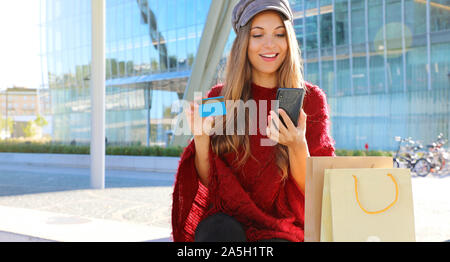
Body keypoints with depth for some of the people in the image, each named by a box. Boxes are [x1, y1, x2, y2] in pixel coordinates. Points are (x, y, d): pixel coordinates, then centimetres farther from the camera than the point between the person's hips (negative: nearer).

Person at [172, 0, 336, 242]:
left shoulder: (311, 99, 0)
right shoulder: (219, 98, 3)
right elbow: (208, 182, 2)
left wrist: (298, 146, -25)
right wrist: (201, 139, -17)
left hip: (284, 222, -1)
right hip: (228, 216, 1)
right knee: (220, 233, -32)